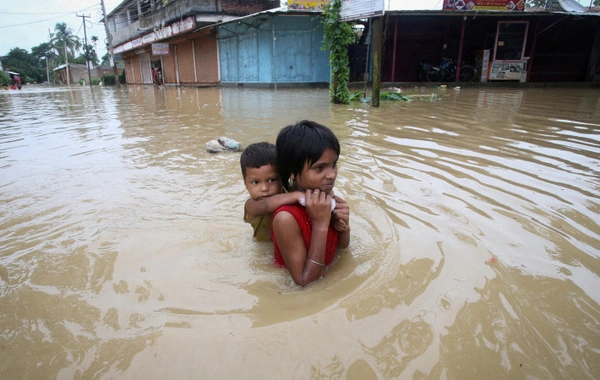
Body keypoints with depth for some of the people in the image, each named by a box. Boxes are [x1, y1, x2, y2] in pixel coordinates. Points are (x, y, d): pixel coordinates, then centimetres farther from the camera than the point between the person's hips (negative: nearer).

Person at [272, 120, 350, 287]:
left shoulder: (330, 198, -10)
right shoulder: (286, 218, -28)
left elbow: (341, 246, 5)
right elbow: (305, 281, -23)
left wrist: (344, 227, -16)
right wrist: (320, 225, -30)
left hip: (327, 276, 5)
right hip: (295, 291, -4)